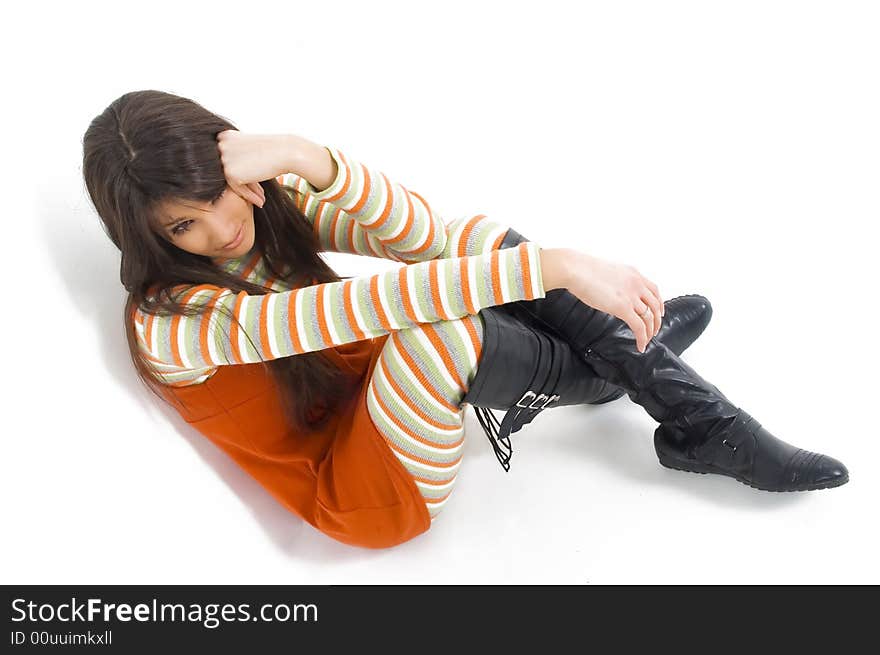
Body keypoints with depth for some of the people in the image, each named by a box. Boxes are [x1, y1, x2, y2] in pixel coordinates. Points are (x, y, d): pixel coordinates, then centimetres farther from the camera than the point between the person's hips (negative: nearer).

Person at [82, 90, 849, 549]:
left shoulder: (269, 201, -4)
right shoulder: (171, 324, -23)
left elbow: (420, 235, -18)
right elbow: (358, 308, -36)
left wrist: (305, 159, -34)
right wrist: (556, 264, -41)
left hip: (386, 396, 7)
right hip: (373, 497, -7)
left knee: (477, 240, -15)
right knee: (439, 322, -35)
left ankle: (700, 423, -10)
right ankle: (611, 371, -2)